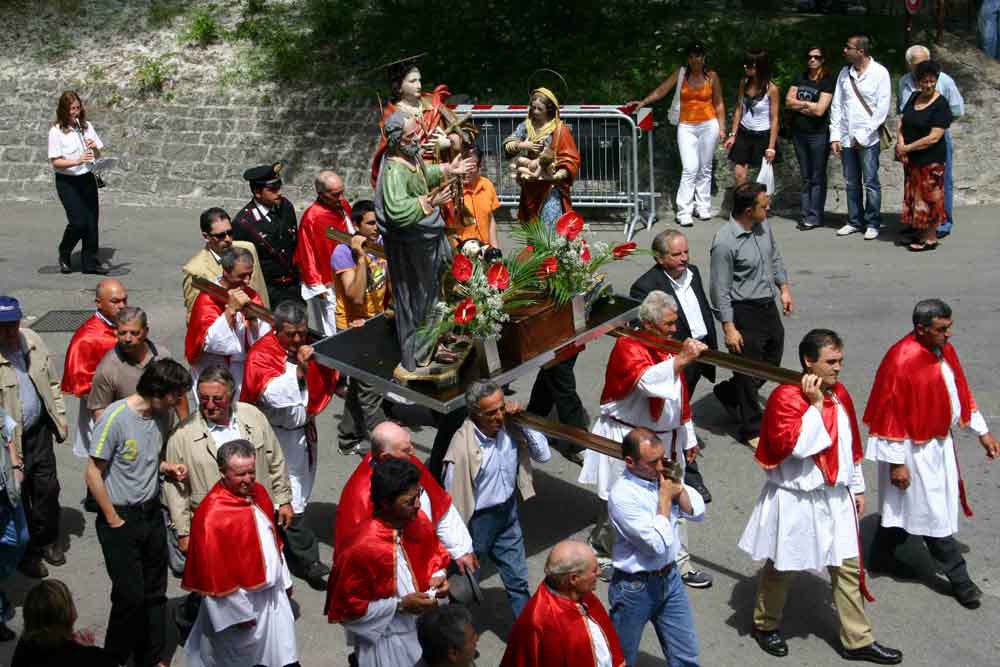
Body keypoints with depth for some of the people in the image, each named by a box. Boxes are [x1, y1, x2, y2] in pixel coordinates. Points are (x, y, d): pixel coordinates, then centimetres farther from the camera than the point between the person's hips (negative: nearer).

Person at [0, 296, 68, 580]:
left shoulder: (32, 339, -1)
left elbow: (52, 381, 11)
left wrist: (59, 416, 13)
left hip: (39, 431, 6)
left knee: (47, 488, 17)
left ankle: (47, 541, 39)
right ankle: (27, 554, 27)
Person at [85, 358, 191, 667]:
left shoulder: (162, 415, 0)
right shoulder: (116, 417, -21)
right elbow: (93, 473, -15)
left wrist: (168, 467, -4)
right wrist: (114, 520, -11)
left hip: (152, 513, 6)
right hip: (120, 517, -6)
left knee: (155, 592, 13)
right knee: (131, 595, -4)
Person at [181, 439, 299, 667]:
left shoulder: (258, 492, -2)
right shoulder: (211, 515, -26)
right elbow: (213, 569, -21)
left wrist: (284, 579, 16)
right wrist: (237, 612, -16)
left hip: (273, 592, 7)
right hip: (239, 599, -7)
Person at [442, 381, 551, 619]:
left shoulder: (509, 429, -12)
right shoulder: (463, 446, -28)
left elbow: (543, 455, -4)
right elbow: (453, 499, -21)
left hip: (508, 512, 5)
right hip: (477, 521, -5)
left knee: (518, 580, 19)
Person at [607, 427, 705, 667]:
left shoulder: (661, 475, -4)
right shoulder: (622, 496, -25)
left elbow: (698, 511, 0)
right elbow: (658, 544, -27)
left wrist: (676, 485, -15)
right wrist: (665, 498, -19)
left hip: (670, 578, 6)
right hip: (635, 587, -6)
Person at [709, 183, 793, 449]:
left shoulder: (763, 225, 0)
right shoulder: (725, 242, -23)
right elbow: (720, 289, -19)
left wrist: (784, 287, 14)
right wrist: (729, 328, -18)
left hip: (768, 306, 8)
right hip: (743, 312, -8)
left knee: (772, 362, 19)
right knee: (748, 371, 5)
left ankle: (728, 392, 42)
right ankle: (752, 430, 21)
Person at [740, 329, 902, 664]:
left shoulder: (839, 394, 4)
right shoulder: (785, 397, -19)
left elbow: (850, 445, 14)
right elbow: (796, 445, -29)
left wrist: (857, 488, 18)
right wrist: (815, 404, -27)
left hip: (836, 498, 6)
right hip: (796, 501, -6)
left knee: (848, 566, 10)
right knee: (782, 566, 11)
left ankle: (857, 640, 21)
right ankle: (765, 624, 34)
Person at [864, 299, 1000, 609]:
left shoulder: (944, 350, 1)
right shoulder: (901, 361, -26)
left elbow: (959, 391, 14)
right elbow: (891, 416, -22)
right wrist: (896, 462, -20)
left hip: (939, 443, 8)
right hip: (913, 450, -8)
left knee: (902, 506, 20)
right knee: (933, 513, 3)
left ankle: (882, 555, 36)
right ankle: (958, 578, 15)